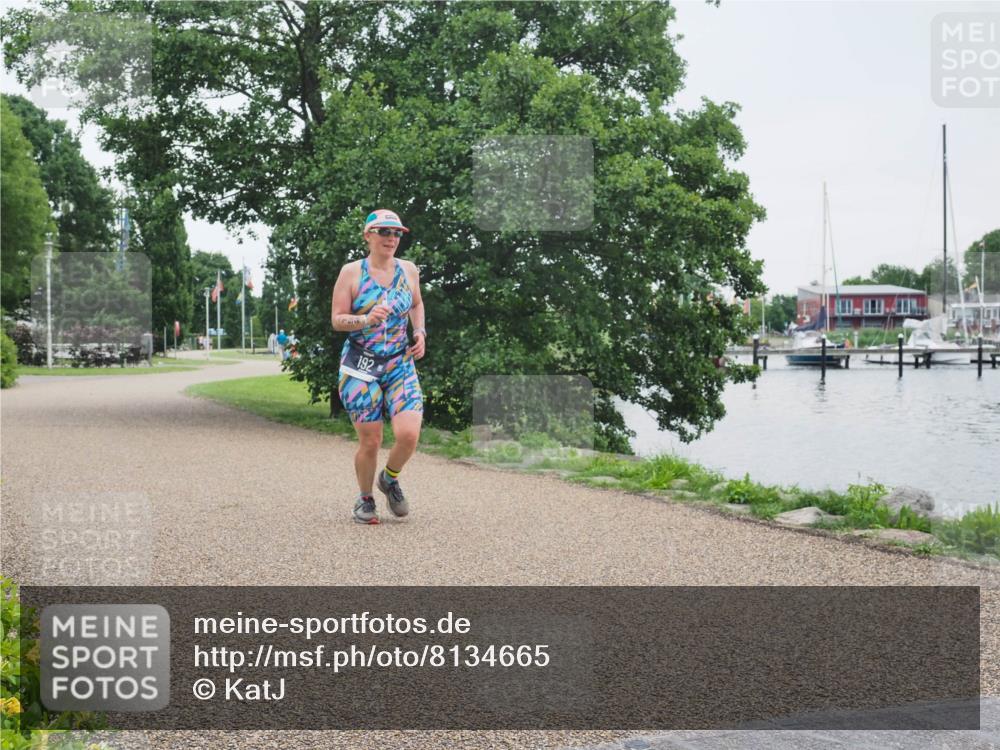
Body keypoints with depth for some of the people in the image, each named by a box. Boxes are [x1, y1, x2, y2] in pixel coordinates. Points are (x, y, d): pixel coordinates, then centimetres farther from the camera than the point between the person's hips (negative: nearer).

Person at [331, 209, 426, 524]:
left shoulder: (409, 270, 7)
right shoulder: (351, 272, -3)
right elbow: (336, 320, -3)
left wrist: (420, 332, 8)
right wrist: (366, 320, -21)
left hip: (401, 365, 3)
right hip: (361, 365, -3)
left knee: (409, 434, -14)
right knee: (370, 441, -2)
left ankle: (390, 479, 19)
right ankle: (365, 499, 24)